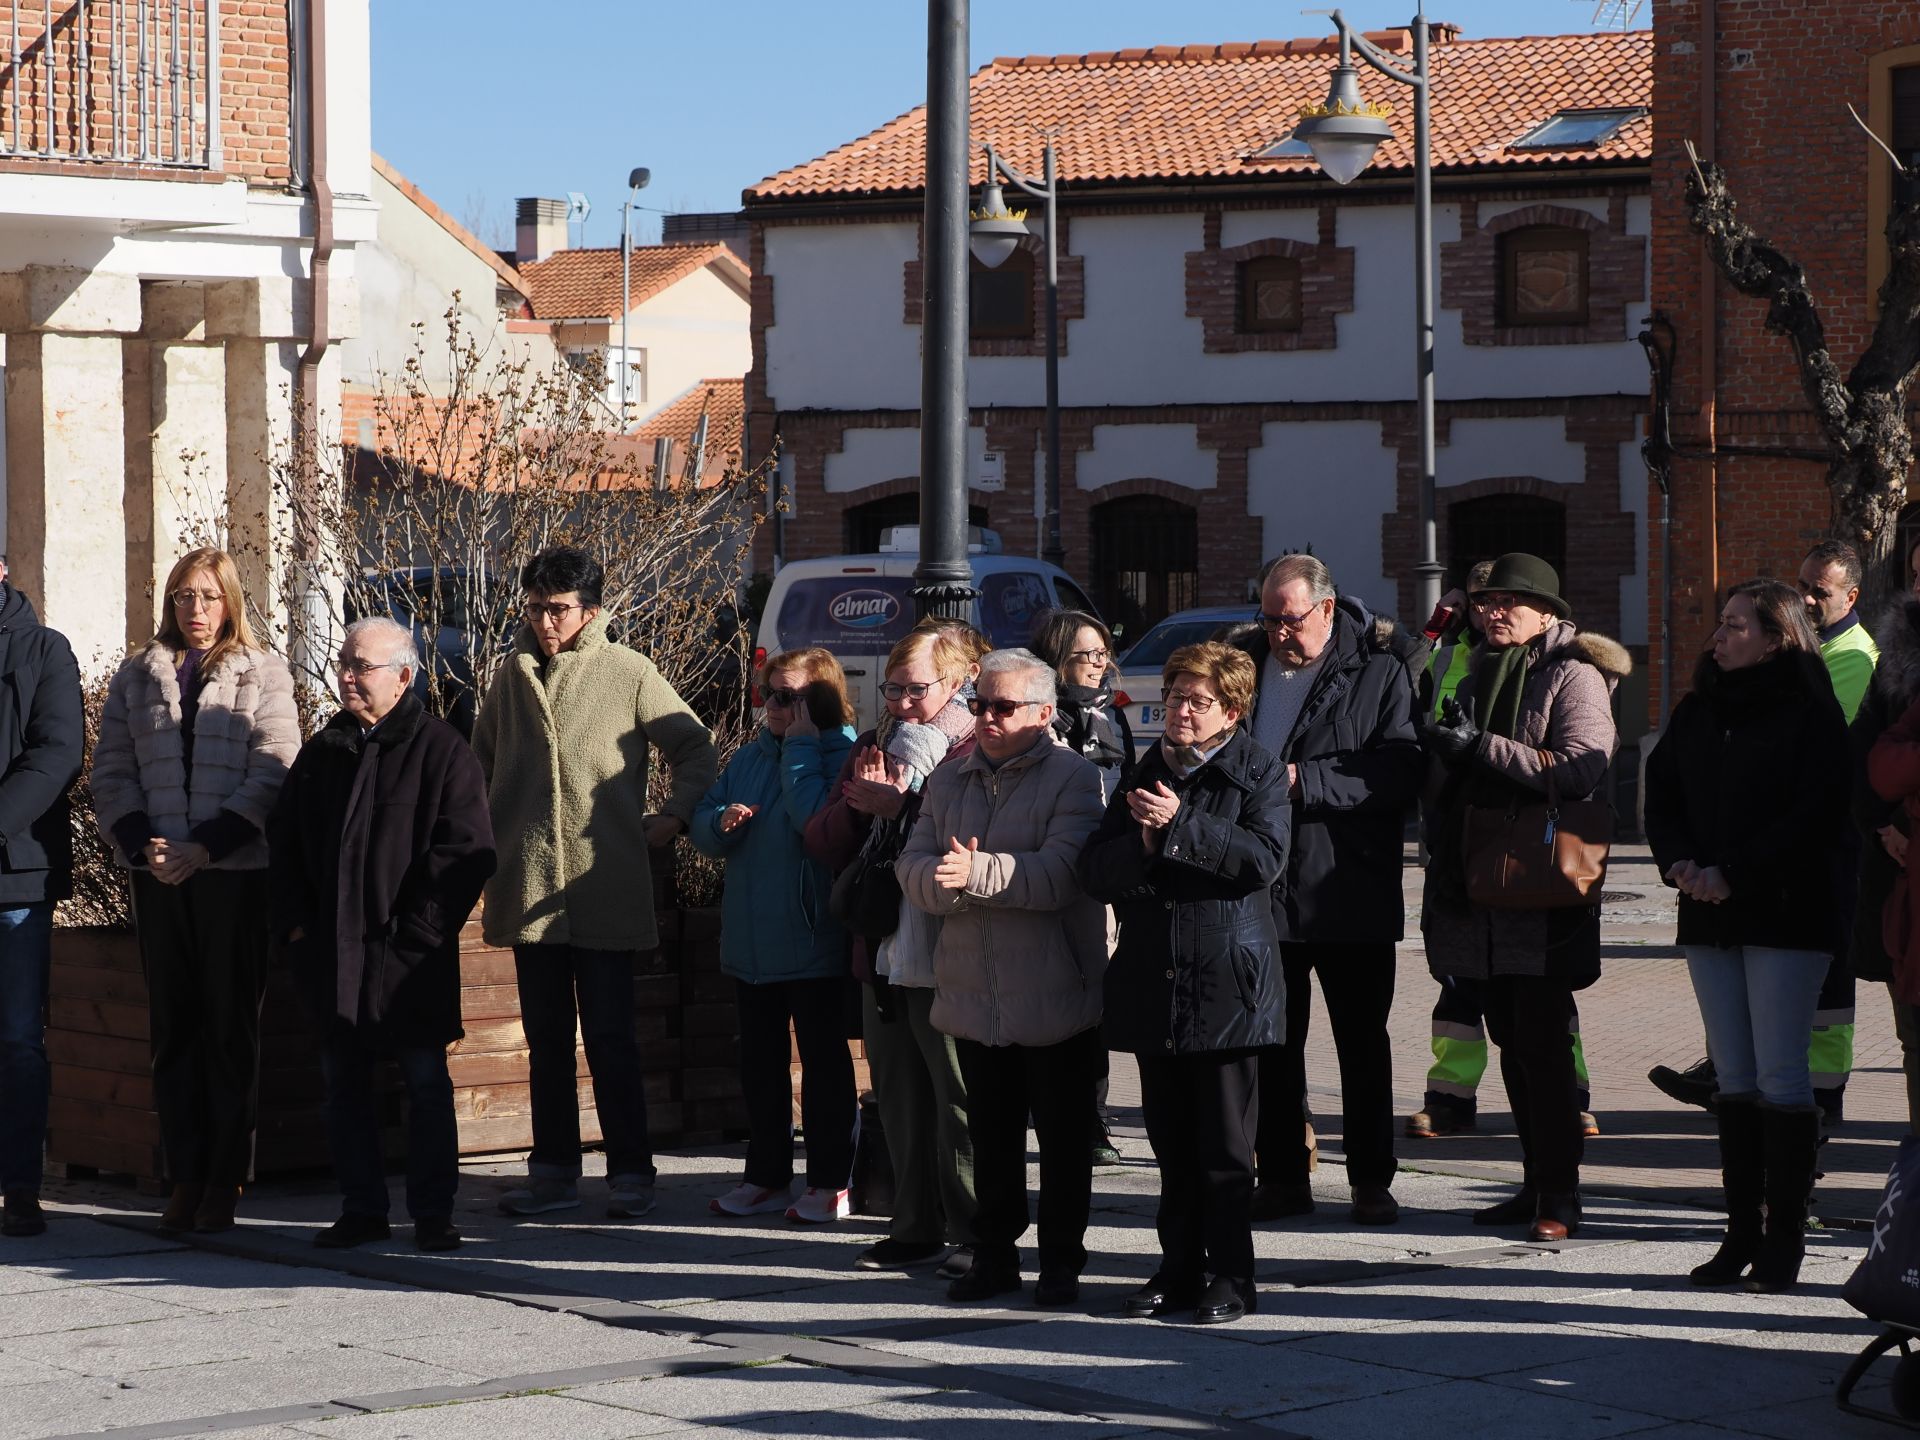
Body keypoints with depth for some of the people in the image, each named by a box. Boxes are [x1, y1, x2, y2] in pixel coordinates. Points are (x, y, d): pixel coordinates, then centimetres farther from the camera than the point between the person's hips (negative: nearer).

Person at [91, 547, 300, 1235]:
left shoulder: (263, 676, 3)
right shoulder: (136, 676, 12)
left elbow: (272, 774, -6)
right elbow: (111, 771, 8)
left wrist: (206, 846, -15)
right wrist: (141, 844, -9)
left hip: (236, 872, -3)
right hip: (158, 874, 3)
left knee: (231, 1024, 0)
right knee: (173, 1026, 4)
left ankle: (224, 1179, 4)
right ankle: (185, 1174, 8)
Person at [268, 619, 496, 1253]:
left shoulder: (440, 749, -5)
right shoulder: (323, 751, 13)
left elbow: (465, 851, -10)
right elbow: (283, 840, 19)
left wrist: (415, 931, -14)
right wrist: (295, 924, 7)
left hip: (409, 956, -5)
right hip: (333, 956, 6)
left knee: (425, 1083, 1)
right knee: (344, 1084, 9)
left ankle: (432, 1213, 8)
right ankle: (362, 1208, 18)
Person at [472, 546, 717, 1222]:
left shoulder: (628, 672, -2)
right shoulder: (513, 676, 10)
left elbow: (693, 745, 7)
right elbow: (481, 758, 23)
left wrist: (677, 815, -3)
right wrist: (487, 833, 14)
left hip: (605, 891, -4)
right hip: (528, 888, 4)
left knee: (610, 1038, -3)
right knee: (546, 1039, 10)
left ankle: (631, 1172, 4)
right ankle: (554, 1171, 16)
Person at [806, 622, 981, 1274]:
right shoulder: (875, 747, 16)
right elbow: (823, 843, 13)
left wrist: (903, 806, -17)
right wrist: (858, 801, -6)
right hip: (882, 950, 8)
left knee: (957, 1098, -2)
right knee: (898, 1096, 11)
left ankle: (971, 1235, 4)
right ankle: (915, 1229, 19)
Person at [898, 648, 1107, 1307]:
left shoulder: (1074, 778, -5)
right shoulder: (948, 782, 14)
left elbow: (1062, 874, -20)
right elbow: (914, 869, 3)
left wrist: (978, 872, -29)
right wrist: (946, 879, -20)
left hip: (1054, 999, -5)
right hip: (973, 997, 5)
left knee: (1063, 1135, 3)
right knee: (990, 1131, 12)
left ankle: (1061, 1259, 12)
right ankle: (994, 1253, 21)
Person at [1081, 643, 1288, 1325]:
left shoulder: (1259, 775, 0)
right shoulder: (1142, 778, 14)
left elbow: (1265, 857, -15)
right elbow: (1094, 872, 7)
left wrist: (1180, 826, -18)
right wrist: (1142, 842, -12)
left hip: (1226, 985, -5)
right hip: (1152, 982, 5)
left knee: (1226, 1145, 0)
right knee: (1171, 1139, 10)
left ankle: (1229, 1276, 7)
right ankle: (1179, 1266, 18)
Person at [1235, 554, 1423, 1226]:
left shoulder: (1379, 670, -5)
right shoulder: (1247, 664, 9)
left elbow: (1401, 772, -15)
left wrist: (1304, 782, -21)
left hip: (1350, 891, -4)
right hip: (1263, 890, 4)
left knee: (1362, 1041, 6)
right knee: (1271, 1042, 8)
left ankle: (1372, 1180, 13)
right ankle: (1282, 1176, 17)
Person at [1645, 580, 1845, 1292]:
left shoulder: (1809, 714, -6)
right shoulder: (1696, 712, 13)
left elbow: (1816, 813, -14)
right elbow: (1661, 794, 12)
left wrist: (1734, 873, -18)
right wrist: (1681, 864, -7)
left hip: (1784, 913, -6)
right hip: (1710, 917, 6)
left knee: (1780, 1075, -6)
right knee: (1733, 1078, 7)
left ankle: (1784, 1236, -1)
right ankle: (1743, 1232, 11)